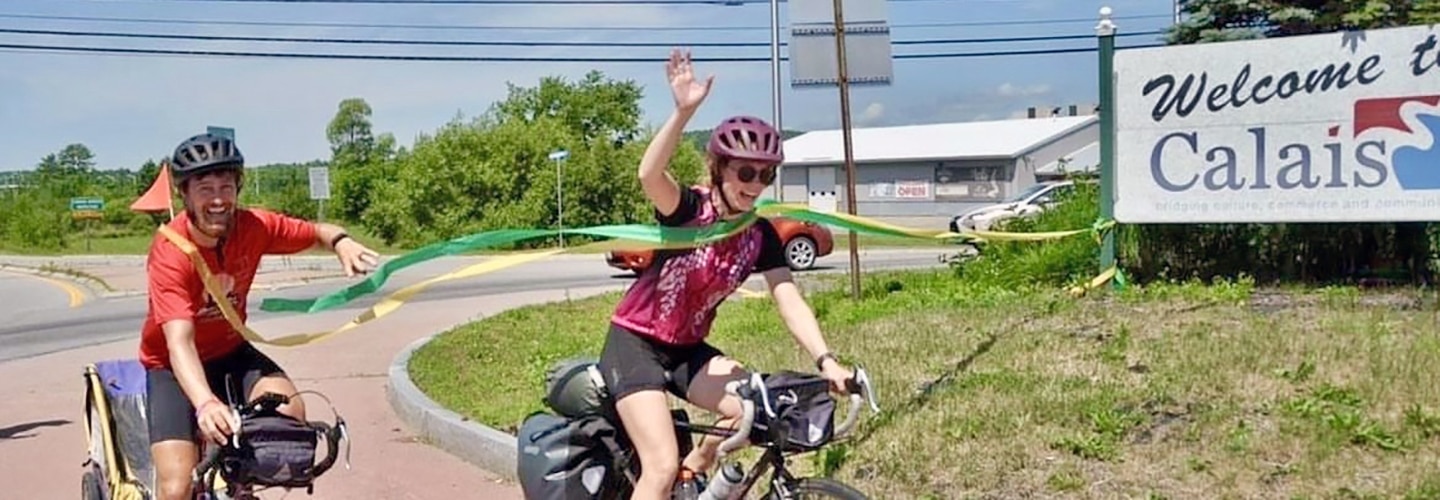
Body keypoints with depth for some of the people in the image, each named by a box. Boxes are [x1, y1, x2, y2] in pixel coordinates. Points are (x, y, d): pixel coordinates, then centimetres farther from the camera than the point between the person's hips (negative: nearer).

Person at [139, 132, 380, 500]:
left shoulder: (253, 227, -16)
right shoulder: (169, 252, -29)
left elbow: (317, 232, -2)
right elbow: (179, 341, -39)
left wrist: (341, 241, -28)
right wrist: (206, 403, -56)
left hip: (230, 353, 4)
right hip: (174, 367, -4)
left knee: (289, 412, -25)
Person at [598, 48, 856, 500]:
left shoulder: (761, 236, -5)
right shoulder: (688, 208, -19)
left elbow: (789, 301, -14)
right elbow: (649, 175, -40)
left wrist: (825, 360, -29)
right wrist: (684, 110, -53)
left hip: (687, 350, 5)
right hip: (634, 344, -5)